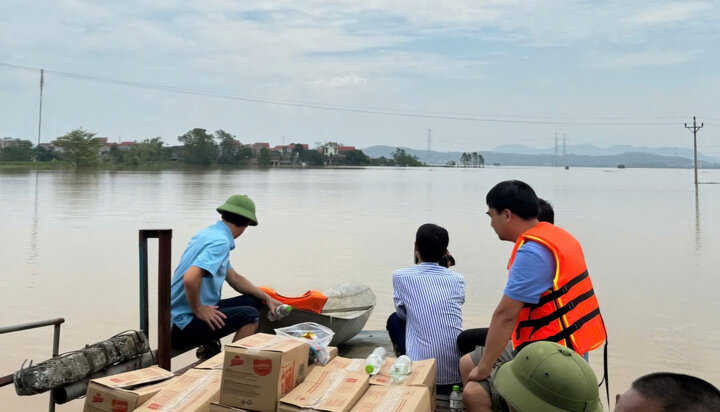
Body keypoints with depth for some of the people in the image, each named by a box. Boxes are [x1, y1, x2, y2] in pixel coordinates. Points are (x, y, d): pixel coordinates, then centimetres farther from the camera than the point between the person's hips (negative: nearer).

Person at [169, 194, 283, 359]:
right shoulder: (220, 242, -20)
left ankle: (211, 347, 8)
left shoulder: (208, 234, 11)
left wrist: (267, 299, 17)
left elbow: (234, 278, 20)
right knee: (250, 315, -16)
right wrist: (198, 310, -19)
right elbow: (190, 278, -35)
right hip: (183, 324, -10)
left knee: (252, 301, 10)